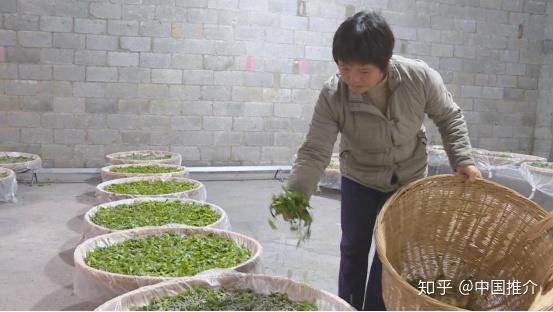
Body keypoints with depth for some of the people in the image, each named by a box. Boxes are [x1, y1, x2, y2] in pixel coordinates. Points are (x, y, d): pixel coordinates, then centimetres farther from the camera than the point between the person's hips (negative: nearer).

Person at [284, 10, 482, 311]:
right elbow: (314, 152, -28)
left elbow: (449, 117, -7)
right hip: (359, 179, 0)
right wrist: (295, 196, -42)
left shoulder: (420, 77, -26)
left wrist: (462, 160, -15)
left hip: (408, 179, 0)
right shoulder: (332, 95, -27)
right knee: (353, 249, 13)